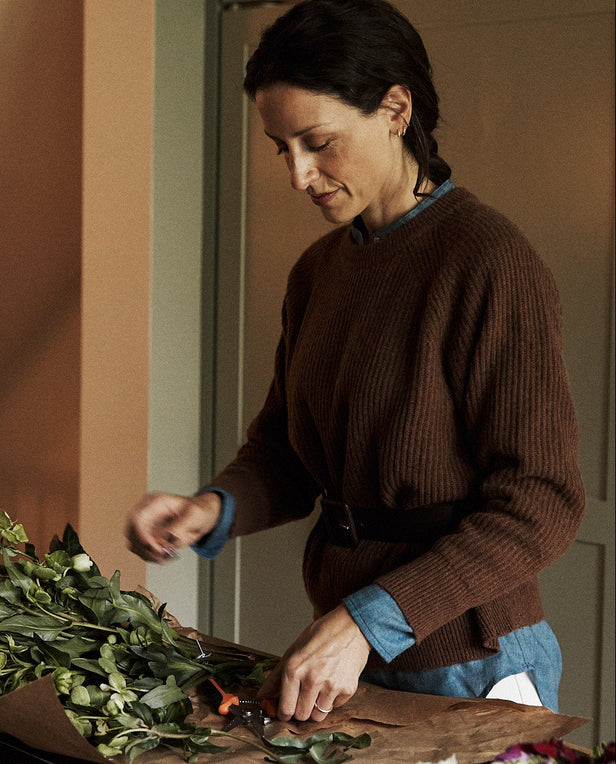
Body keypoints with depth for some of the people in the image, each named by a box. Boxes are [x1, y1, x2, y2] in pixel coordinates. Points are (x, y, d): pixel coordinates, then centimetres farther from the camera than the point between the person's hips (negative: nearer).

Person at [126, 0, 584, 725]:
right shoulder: (317, 271, 8)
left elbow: (540, 505, -21)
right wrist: (216, 508, -10)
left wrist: (369, 620, -28)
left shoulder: (491, 261, -17)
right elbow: (283, 448, 12)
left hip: (467, 668, -7)